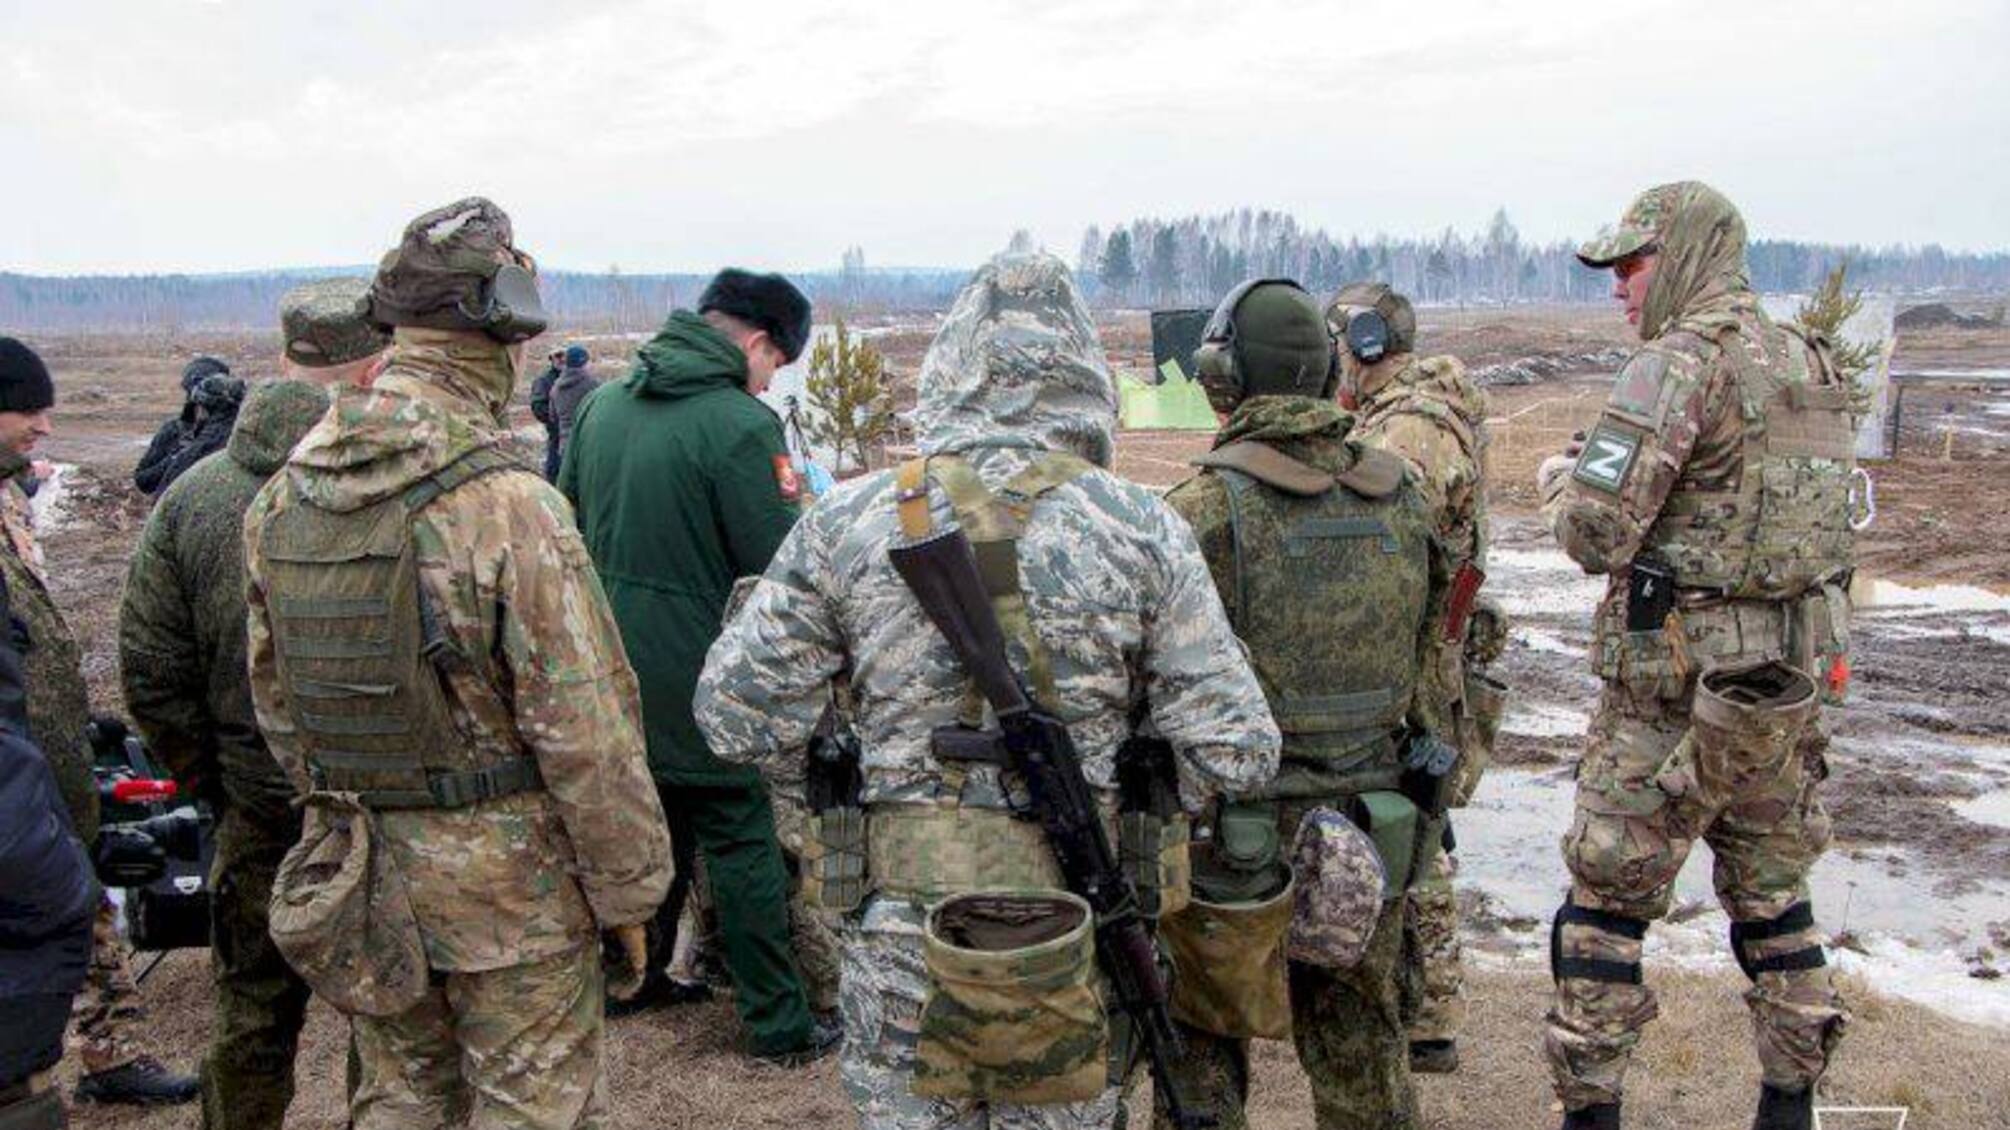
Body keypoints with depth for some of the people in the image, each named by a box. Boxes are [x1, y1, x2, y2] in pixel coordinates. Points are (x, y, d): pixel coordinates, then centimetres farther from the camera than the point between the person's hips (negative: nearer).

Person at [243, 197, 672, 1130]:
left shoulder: (280, 500, 0)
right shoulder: (512, 508, -22)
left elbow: (274, 699, 10)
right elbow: (584, 732, -20)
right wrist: (630, 891, -8)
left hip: (356, 866, 6)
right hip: (510, 876, -6)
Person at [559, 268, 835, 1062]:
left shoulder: (603, 403, 5)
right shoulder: (742, 424, -18)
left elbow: (568, 515, 16)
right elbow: (780, 563, -17)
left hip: (611, 662, 7)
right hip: (695, 677, -7)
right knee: (742, 845, 4)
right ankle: (777, 1023, 13)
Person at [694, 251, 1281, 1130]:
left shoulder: (848, 521, -6)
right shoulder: (1140, 528, -7)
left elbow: (737, 714, -3)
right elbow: (1233, 750, -7)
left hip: (905, 929, 0)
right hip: (1078, 939, 0)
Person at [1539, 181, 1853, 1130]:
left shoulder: (1680, 363, -15)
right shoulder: (1812, 365, 11)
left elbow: (1596, 533, -19)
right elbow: (1819, 517, 18)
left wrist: (1557, 478, 1)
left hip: (1680, 683, -8)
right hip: (1793, 678, 8)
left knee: (1608, 897, 3)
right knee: (1771, 889, 20)